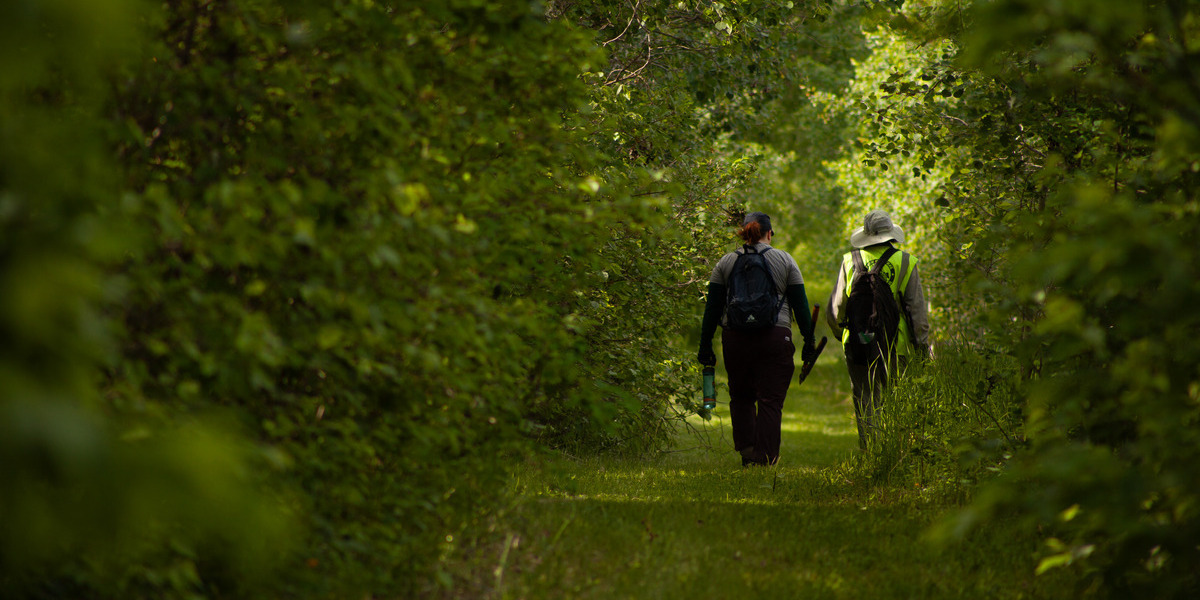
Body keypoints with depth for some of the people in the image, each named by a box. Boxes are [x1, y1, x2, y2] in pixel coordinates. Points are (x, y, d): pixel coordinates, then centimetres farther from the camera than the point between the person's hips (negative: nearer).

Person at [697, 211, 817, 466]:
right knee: (770, 401, 1)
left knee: (741, 397, 17)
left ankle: (746, 448, 3)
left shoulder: (726, 262, 7)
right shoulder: (785, 261, 4)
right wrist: (808, 342, 8)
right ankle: (765, 457, -4)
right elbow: (800, 305, 2)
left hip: (735, 339, 2)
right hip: (774, 338, -2)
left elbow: (712, 308, 5)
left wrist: (705, 346, 8)